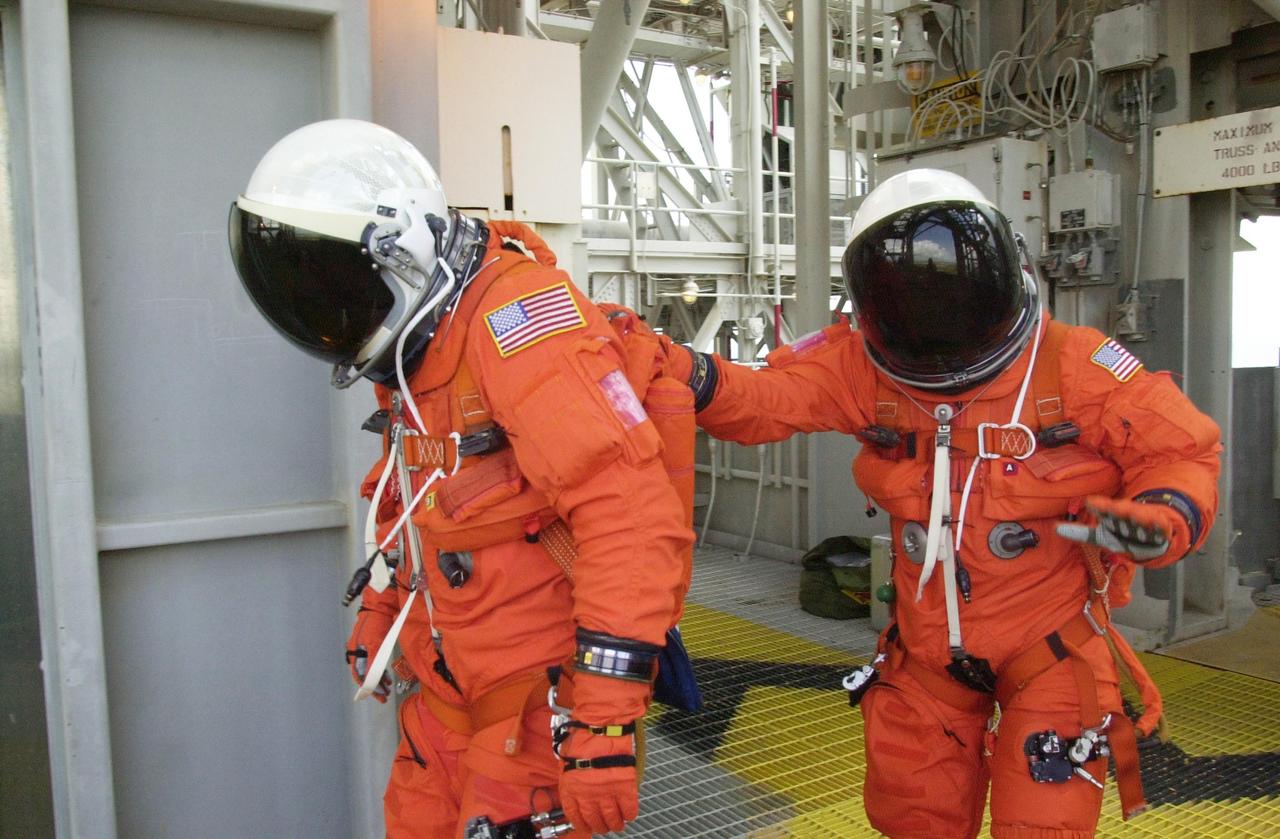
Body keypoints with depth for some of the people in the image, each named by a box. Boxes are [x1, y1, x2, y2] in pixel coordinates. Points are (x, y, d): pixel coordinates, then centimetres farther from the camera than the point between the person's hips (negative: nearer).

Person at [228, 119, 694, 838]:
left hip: (546, 687, -8)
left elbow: (632, 514, -30)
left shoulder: (513, 320, -23)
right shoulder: (416, 354, 7)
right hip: (452, 678, 8)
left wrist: (605, 723, -29)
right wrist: (377, 616, 28)